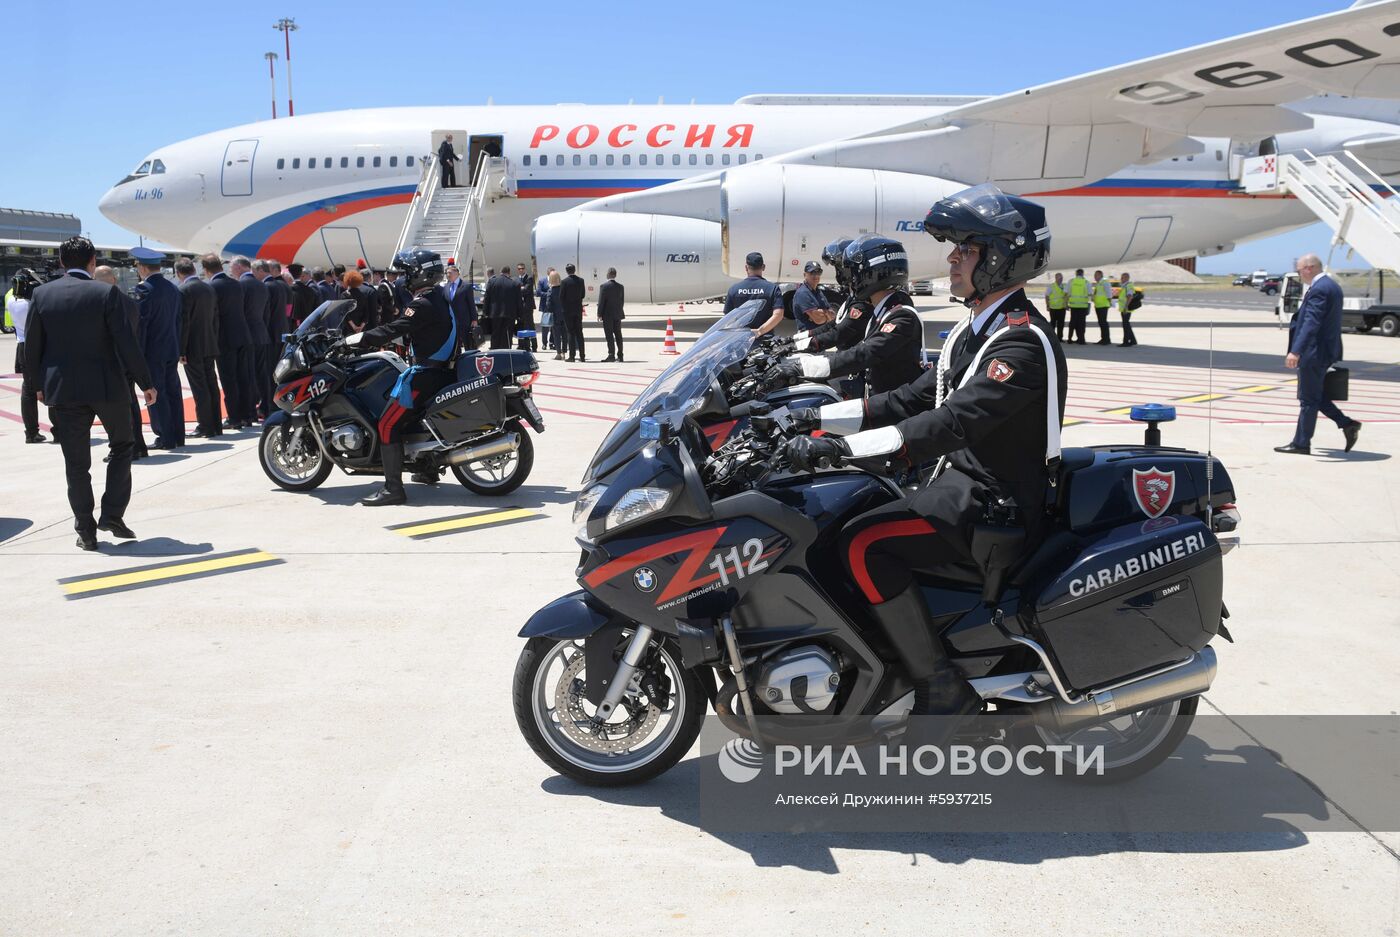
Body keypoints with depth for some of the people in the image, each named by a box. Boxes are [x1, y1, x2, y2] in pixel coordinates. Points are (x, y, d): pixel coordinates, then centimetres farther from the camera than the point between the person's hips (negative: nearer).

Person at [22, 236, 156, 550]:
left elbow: (32, 346, 4)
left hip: (62, 389, 2)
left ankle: (86, 530, 10)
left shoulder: (41, 294, 1)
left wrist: (37, 386, 17)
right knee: (122, 446, 17)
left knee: (76, 462, 7)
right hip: (106, 386, -2)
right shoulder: (107, 293, -8)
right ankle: (112, 514, 6)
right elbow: (126, 342, -11)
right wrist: (145, 383, -3)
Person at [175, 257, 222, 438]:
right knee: (211, 385, 10)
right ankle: (216, 426, 14)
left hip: (193, 348, -7)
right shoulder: (209, 288, 9)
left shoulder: (183, 290, -12)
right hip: (210, 346, 7)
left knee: (199, 388, -3)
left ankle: (205, 426, -1)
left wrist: (181, 350, -13)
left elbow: (183, 321, -16)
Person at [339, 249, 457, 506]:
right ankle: (429, 469, 42)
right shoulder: (440, 298, 12)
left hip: (426, 374, -10)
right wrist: (367, 337, 19)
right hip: (444, 369, 10)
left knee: (388, 425, -12)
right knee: (417, 414, 32)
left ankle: (393, 487, -18)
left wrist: (351, 340, -20)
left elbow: (391, 331, -24)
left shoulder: (423, 305, -18)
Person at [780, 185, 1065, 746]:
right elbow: (913, 400, 15)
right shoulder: (974, 330, 14)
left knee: (864, 544, -27)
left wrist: (839, 446, -36)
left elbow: (952, 424, -31)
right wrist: (817, 419, 6)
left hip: (996, 501, -10)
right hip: (963, 479, 10)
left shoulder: (1022, 342, -19)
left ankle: (942, 688, -17)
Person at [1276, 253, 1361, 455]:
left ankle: (1301, 444, 5)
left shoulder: (1319, 289, -19)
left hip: (1315, 352, -10)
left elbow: (1311, 323, -28)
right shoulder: (1331, 285, 14)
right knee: (1315, 396, 18)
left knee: (1308, 399, -2)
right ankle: (1347, 424, 12)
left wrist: (1296, 351, -31)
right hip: (1326, 350, 10)